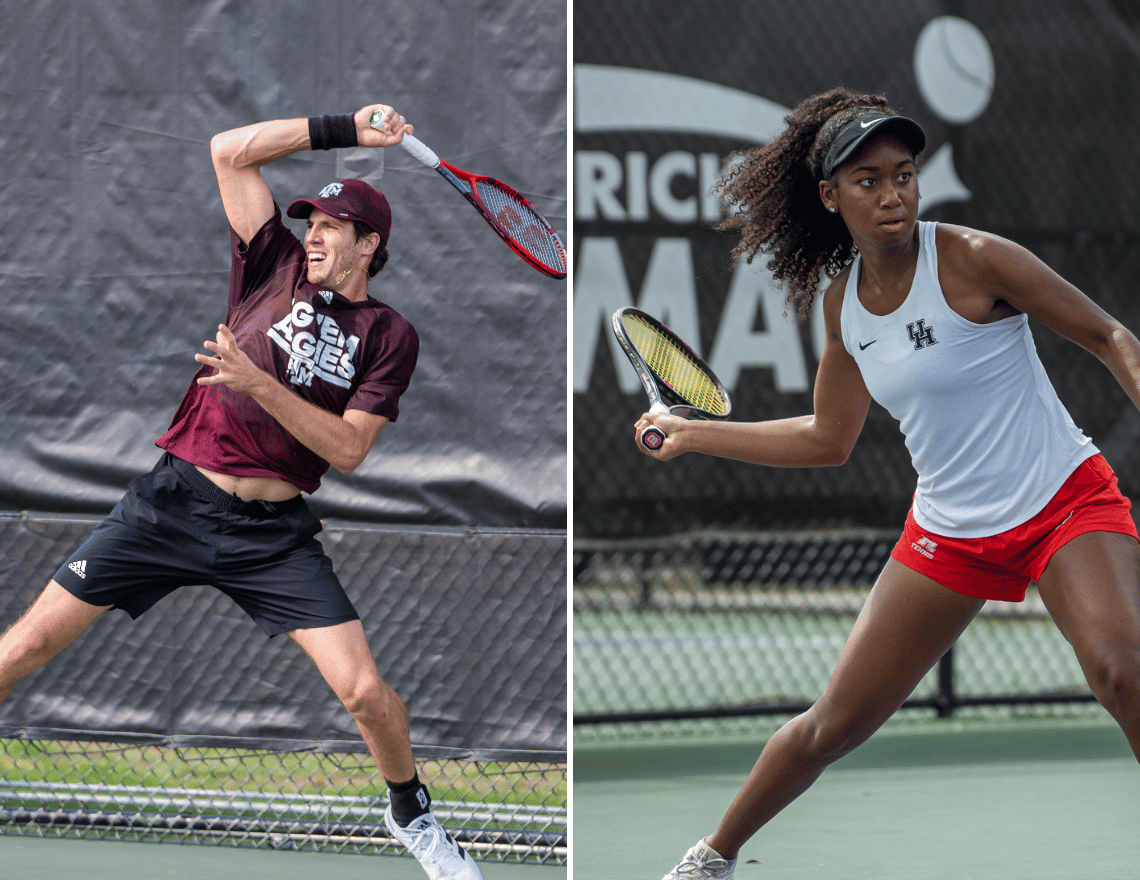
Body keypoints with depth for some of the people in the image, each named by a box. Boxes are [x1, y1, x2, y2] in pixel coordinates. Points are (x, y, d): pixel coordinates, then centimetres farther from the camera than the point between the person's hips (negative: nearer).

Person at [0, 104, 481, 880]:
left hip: (274, 533, -1)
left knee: (365, 690, -9)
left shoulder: (389, 336, 1)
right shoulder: (278, 268, 5)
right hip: (176, 498, 1)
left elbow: (348, 448, -8)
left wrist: (259, 384, -17)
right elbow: (229, 152, 0)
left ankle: (411, 813, 18)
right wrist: (343, 131, -1)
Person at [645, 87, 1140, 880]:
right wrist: (691, 435, 18)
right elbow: (829, 440, 16)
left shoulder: (973, 261, -15)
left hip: (1066, 502, -5)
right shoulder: (842, 302, 2)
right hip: (949, 533, 5)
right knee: (833, 727, 8)